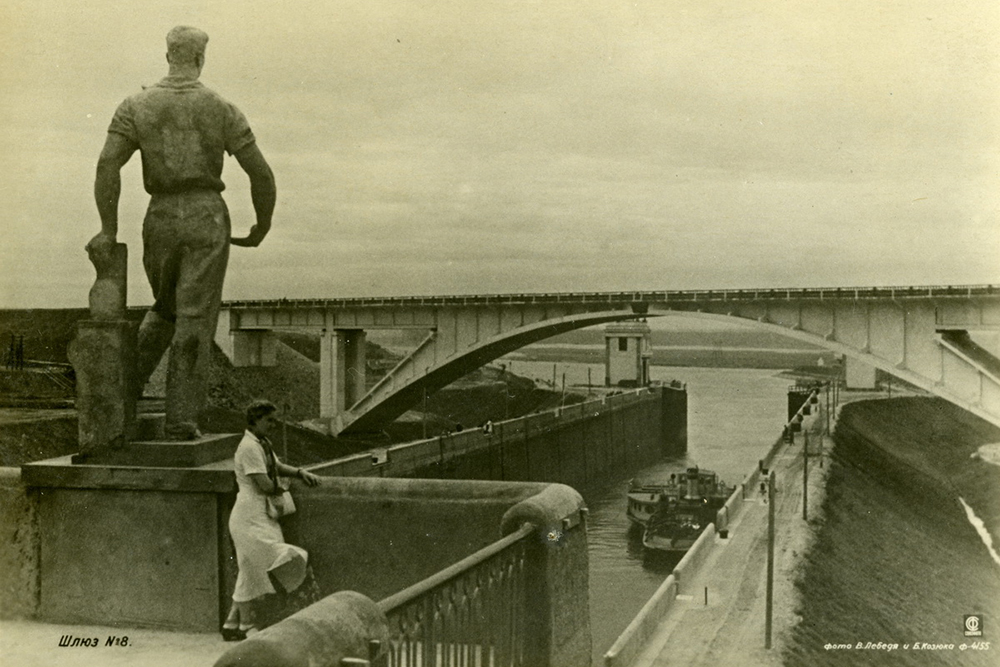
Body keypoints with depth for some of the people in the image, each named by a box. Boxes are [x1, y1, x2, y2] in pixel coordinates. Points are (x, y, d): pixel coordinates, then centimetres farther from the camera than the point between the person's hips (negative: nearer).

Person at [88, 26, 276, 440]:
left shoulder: (136, 106, 5)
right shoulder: (223, 110, 1)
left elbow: (107, 164, -8)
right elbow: (261, 174, -2)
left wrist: (108, 230, -7)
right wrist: (262, 227, 12)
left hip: (160, 219, 3)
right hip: (207, 218, -2)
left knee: (166, 309, 24)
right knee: (195, 317, 0)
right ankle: (181, 418, -1)